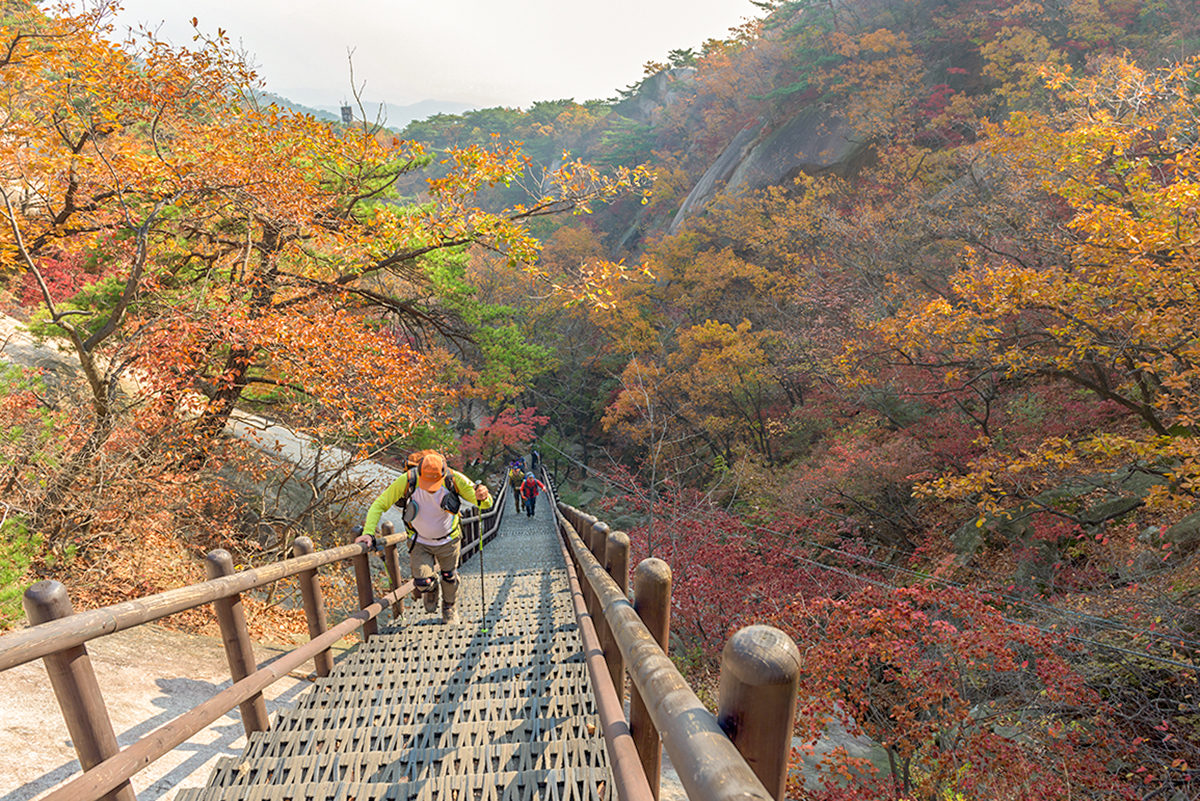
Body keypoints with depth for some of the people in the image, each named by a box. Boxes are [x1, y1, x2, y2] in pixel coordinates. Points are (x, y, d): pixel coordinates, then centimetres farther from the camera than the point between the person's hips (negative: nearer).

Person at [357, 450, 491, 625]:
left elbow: (485, 504, -22)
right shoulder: (408, 480, -29)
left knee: (449, 577, 16)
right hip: (420, 542, -1)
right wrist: (368, 532, -28)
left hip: (448, 540, 1)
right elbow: (379, 505, -17)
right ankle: (431, 591, 30)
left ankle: (449, 609, 48)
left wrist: (483, 498, -46)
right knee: (423, 581, -10)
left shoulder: (454, 479, -27)